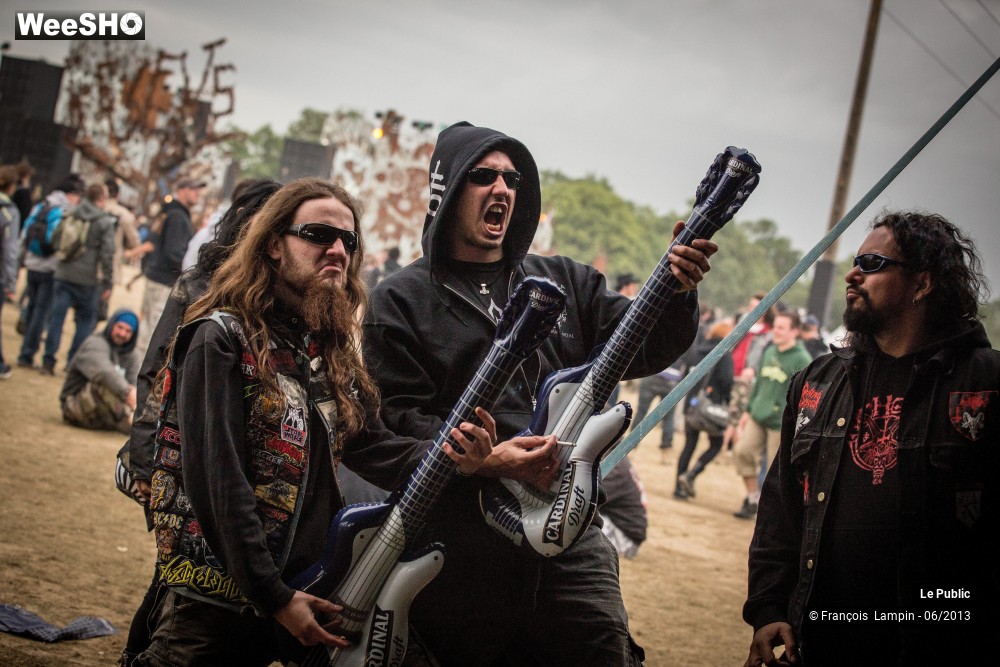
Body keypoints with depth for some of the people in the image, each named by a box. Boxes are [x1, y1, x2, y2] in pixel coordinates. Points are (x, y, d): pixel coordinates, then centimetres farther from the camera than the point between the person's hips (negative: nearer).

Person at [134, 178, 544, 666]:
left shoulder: (333, 352, 12)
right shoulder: (222, 339, -12)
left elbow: (374, 447, 2)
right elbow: (217, 483, -18)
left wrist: (454, 459, -19)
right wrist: (274, 598, -19)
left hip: (298, 595, 7)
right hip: (216, 604, -7)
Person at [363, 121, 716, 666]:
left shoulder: (565, 283, 15)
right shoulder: (401, 300, 5)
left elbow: (644, 349, 4)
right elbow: (398, 417, -6)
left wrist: (677, 292, -17)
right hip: (457, 552, -2)